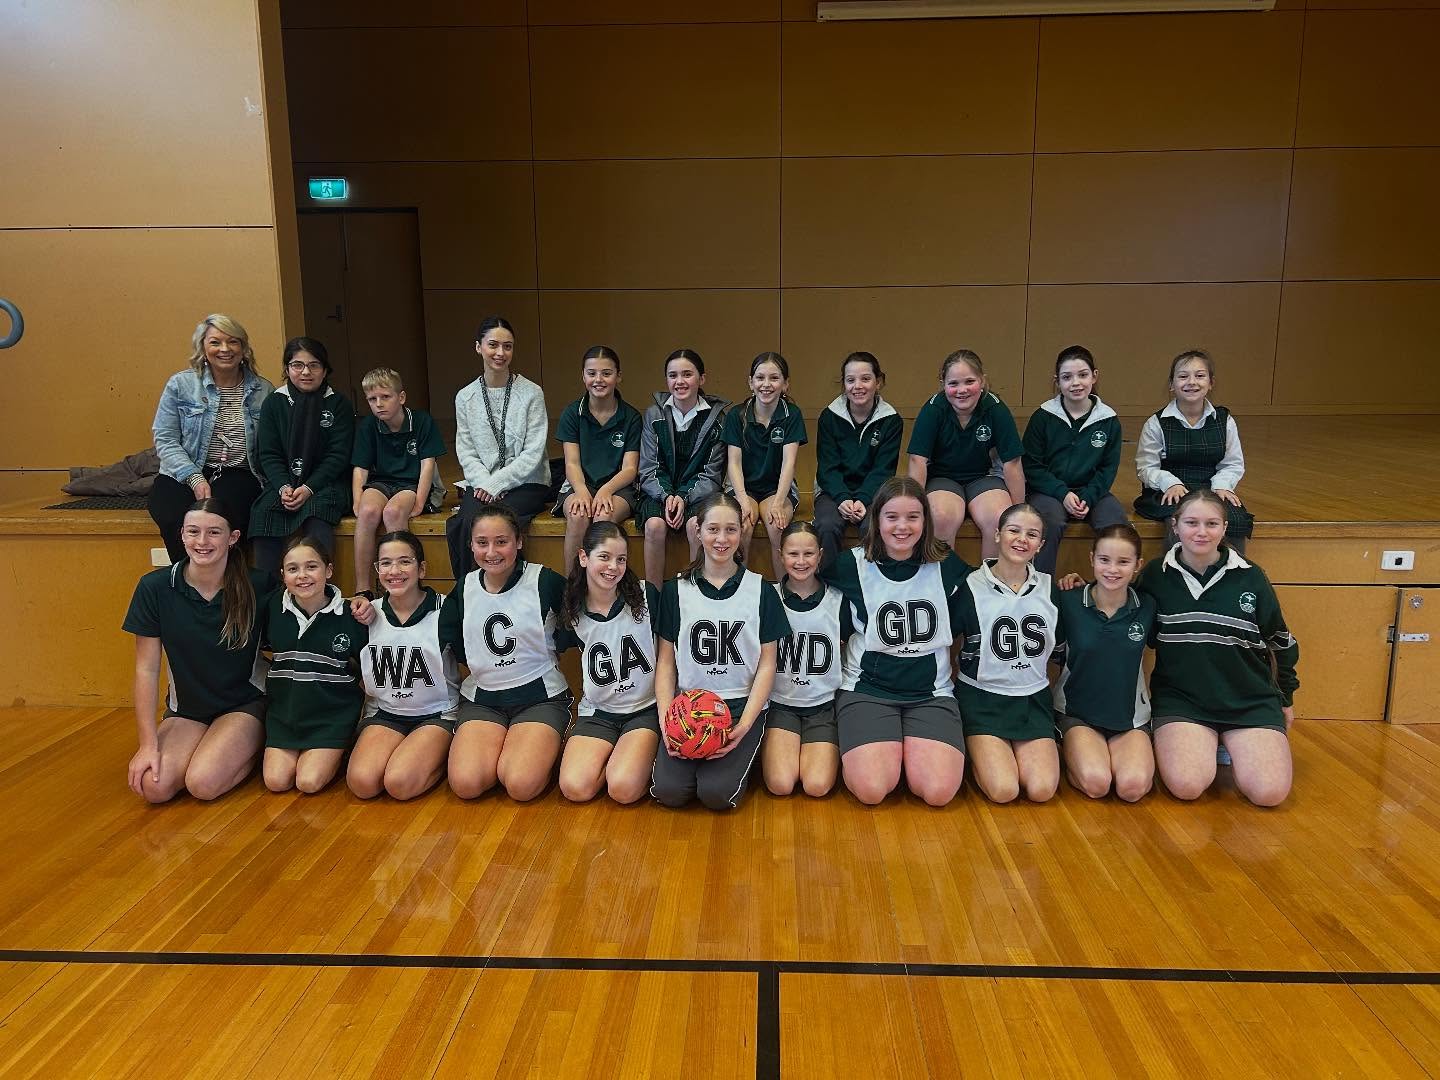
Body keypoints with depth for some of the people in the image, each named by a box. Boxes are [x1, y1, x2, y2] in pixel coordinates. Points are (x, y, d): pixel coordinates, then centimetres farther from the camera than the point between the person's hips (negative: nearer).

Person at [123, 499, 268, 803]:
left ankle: (256, 747, 6)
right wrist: (149, 744, -11)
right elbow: (147, 669, -9)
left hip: (245, 704, -3)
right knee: (154, 787, -19)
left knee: (203, 783, -24)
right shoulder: (155, 587, -12)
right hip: (186, 708, 3)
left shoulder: (256, 586, -15)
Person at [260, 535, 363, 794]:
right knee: (276, 781, -7)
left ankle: (337, 752, 16)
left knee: (309, 783, -13)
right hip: (284, 708, 3)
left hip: (333, 713, -3)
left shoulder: (347, 615, -11)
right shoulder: (273, 608, -4)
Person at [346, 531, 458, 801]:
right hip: (384, 712, 4)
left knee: (400, 783, -26)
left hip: (437, 713, -3)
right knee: (361, 782, -22)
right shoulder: (370, 613, 3)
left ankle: (440, 756, 3)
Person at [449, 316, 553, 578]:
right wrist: (484, 483, -11)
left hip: (526, 482, -2)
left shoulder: (531, 393, -2)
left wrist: (496, 483, -13)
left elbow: (533, 452, -7)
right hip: (481, 483, 3)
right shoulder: (465, 397, 9)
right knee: (469, 522, -28)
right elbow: (465, 451, 7)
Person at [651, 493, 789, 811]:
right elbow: (665, 661, 5)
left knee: (717, 793, -21)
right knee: (669, 791, -19)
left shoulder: (760, 591, 3)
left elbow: (767, 665, 1)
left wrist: (745, 725, -11)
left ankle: (740, 754, 10)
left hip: (742, 706, -1)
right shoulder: (676, 590, 5)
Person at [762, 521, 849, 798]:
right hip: (780, 703, 0)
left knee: (817, 786, -19)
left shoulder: (838, 601, 0)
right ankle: (768, 749, 12)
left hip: (824, 705, 0)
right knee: (780, 784, -21)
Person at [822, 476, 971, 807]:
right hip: (867, 689, -1)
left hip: (932, 692, 2)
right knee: (872, 789, -22)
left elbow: (960, 629, 15)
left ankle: (908, 749, 11)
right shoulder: (852, 566, -3)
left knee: (939, 791, -20)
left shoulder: (947, 566, 3)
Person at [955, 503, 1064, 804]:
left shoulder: (1049, 588, 4)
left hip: (1033, 698, 4)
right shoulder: (971, 587, -9)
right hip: (983, 697, -3)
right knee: (1003, 790, -19)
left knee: (1041, 790, -16)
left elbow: (1058, 641, 18)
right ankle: (977, 753, 13)